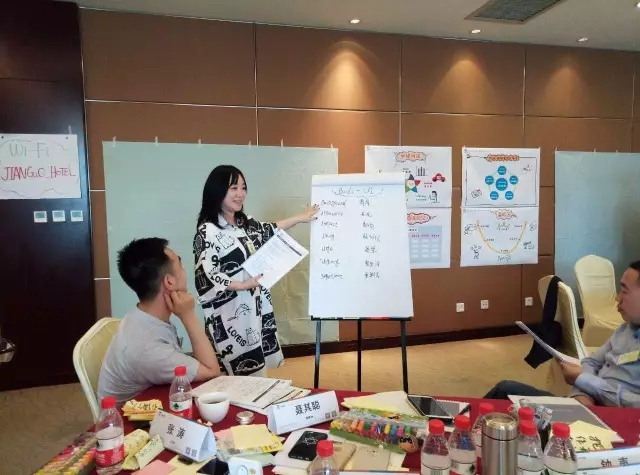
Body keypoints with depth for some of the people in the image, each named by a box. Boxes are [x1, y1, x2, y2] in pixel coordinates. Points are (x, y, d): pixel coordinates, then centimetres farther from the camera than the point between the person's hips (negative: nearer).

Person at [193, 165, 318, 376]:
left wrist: (300, 218, 30)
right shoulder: (208, 232, -15)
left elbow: (268, 230, 27)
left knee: (257, 371, 14)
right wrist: (243, 285, -22)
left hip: (255, 308, 8)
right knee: (239, 375, -1)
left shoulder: (245, 224, 9)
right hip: (231, 314, -7)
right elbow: (206, 276, -18)